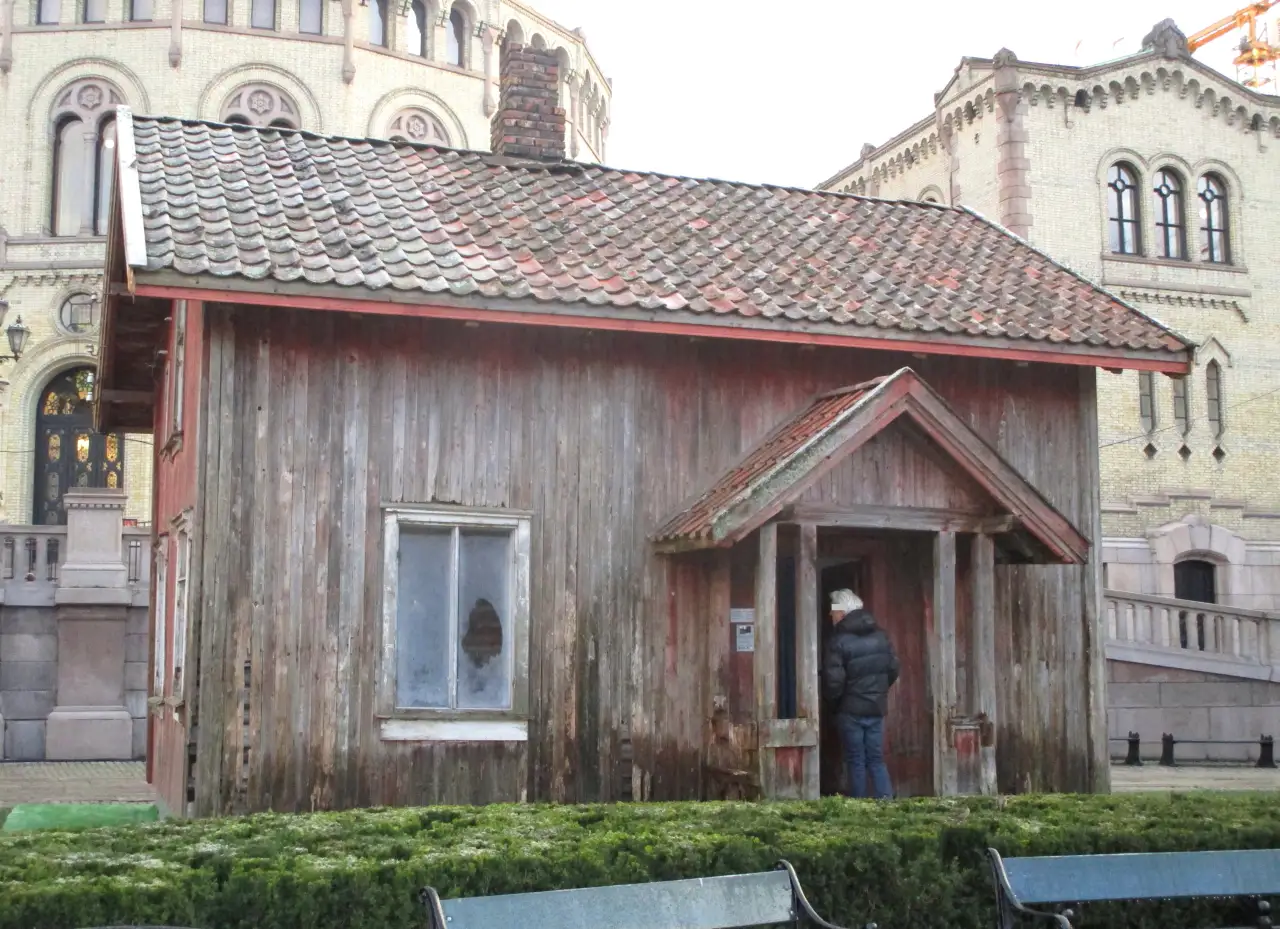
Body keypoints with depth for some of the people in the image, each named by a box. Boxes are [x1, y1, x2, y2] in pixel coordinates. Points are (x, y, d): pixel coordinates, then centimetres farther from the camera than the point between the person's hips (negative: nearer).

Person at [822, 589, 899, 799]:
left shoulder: (838, 642, -14)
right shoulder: (880, 636, 5)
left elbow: (834, 680, -17)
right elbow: (893, 668, 10)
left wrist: (832, 700, 1)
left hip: (850, 710, -5)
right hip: (876, 708, 5)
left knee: (856, 760, 4)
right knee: (876, 758, 10)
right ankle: (886, 798, -3)